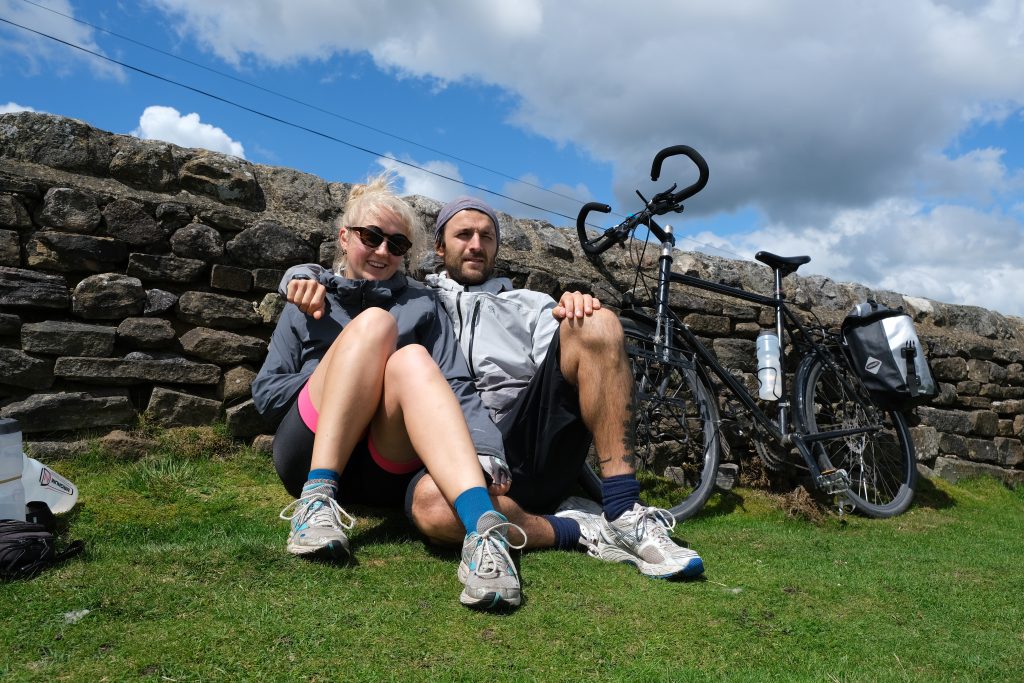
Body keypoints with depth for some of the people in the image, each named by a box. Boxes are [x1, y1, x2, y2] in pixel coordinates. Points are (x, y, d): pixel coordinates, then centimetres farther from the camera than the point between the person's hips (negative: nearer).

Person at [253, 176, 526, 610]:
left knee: (411, 359, -30)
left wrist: (488, 452, -17)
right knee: (375, 322, -20)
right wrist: (337, 377, -2)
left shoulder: (422, 304, 17)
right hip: (308, 456, 0)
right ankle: (317, 498, -34)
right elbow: (265, 393, 14)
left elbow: (456, 387, 1)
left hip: (387, 471, 0)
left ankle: (482, 528, -51)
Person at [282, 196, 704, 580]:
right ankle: (577, 529, -18)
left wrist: (575, 311, -14)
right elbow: (307, 274, 26)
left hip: (537, 438, 2)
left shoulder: (529, 304, 28)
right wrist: (306, 279, 1)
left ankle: (624, 516, -23)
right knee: (432, 505, -39)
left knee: (597, 324, -21)